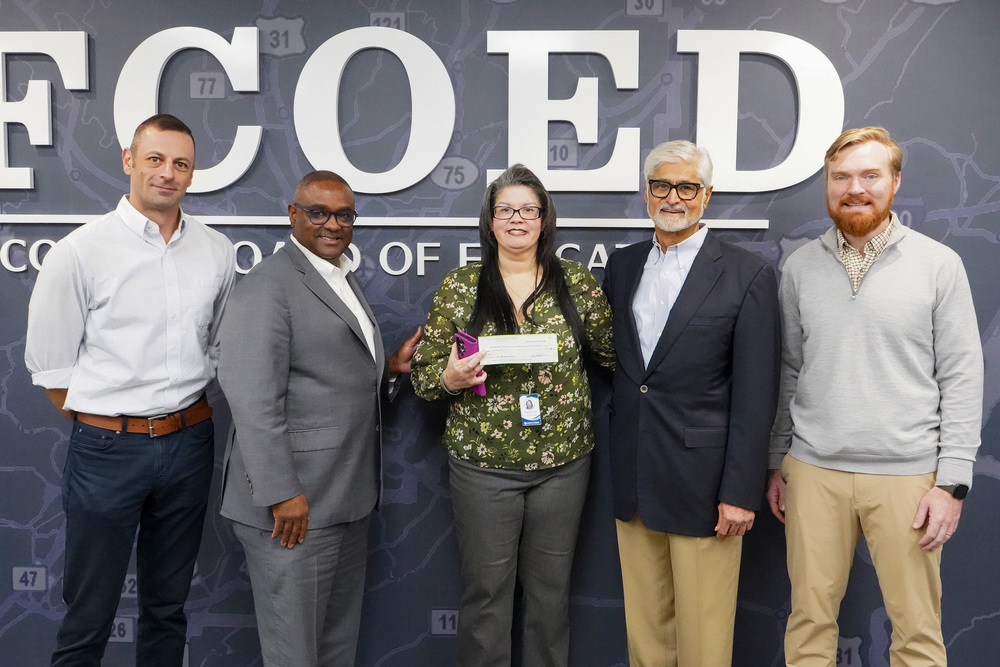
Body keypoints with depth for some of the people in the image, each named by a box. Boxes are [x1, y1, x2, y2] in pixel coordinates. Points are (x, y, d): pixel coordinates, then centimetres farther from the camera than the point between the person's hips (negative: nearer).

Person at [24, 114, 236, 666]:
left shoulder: (217, 251, 2)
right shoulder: (78, 253, -8)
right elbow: (48, 365, -2)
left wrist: (184, 418, 11)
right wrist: (101, 428, 2)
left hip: (189, 445, 4)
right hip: (107, 450, -3)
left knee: (167, 607, 18)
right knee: (88, 617, 8)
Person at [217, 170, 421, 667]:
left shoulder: (345, 282, 16)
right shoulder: (267, 286, -13)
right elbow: (253, 399, -20)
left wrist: (392, 367, 4)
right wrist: (282, 494, -22)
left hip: (348, 499, 9)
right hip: (294, 504, -9)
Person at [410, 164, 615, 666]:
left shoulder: (577, 281, 2)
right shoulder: (459, 287, 0)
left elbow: (610, 352, 10)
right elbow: (423, 374, 2)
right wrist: (450, 378, -18)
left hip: (563, 460, 1)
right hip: (482, 462, -1)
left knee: (550, 588, 14)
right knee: (486, 590, 8)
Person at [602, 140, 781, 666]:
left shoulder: (747, 275, -6)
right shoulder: (621, 266, 9)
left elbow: (755, 396, -9)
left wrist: (740, 492, -12)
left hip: (701, 481, -4)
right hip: (633, 482, 5)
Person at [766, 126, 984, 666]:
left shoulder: (939, 264, -1)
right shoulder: (800, 266, 5)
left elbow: (962, 378, -1)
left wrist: (953, 481, -6)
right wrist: (776, 463, 10)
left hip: (907, 473, -1)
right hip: (813, 469, 2)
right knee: (809, 619, 9)